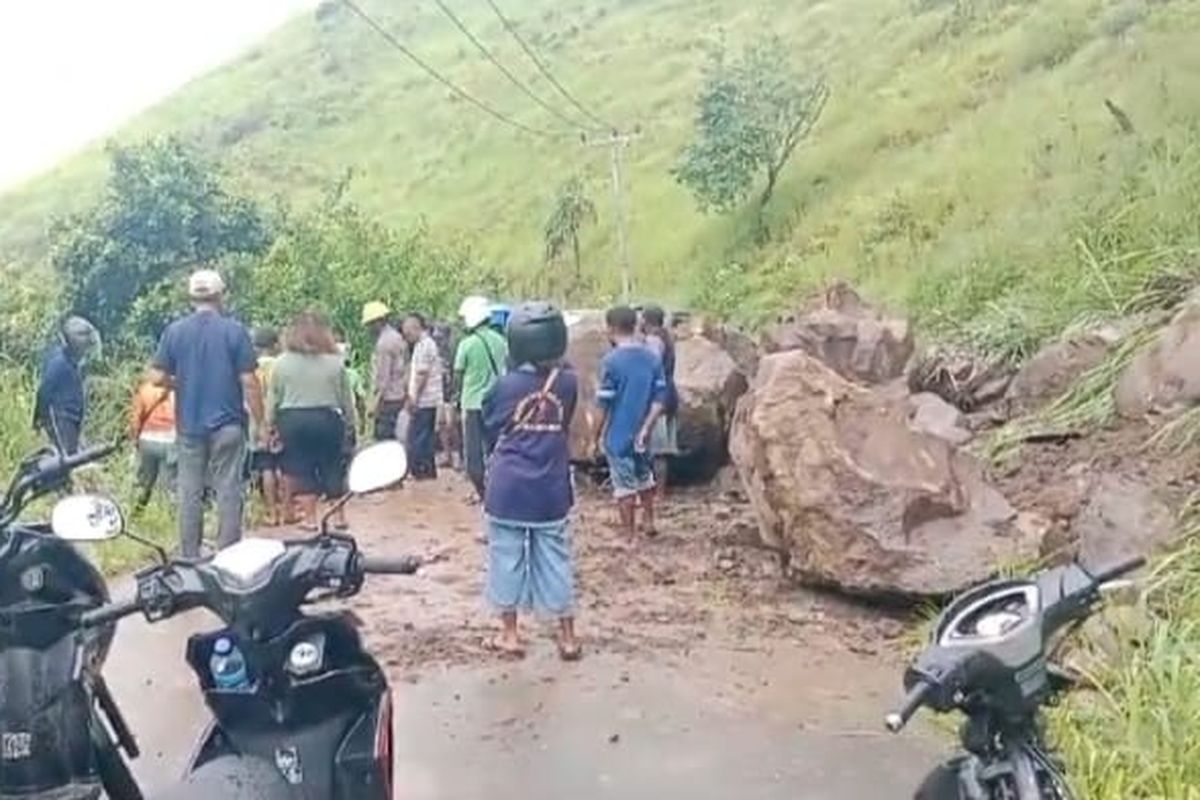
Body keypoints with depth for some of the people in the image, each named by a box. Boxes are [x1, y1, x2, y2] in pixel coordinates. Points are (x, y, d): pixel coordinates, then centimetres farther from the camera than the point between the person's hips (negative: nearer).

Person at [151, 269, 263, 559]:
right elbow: (249, 381, -8)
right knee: (228, 490, 2)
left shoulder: (174, 331, 1)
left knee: (190, 492, 9)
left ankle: (189, 557, 13)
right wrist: (260, 423, -1)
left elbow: (158, 377, -1)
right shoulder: (235, 330, -6)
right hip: (228, 424, -2)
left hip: (189, 426, 3)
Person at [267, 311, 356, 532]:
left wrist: (270, 424, 12)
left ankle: (309, 516, 9)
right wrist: (350, 422, 15)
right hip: (327, 420, 1)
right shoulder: (335, 362, -1)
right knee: (333, 468, 10)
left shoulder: (282, 363, -2)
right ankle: (338, 515, 16)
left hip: (293, 421, 0)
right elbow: (346, 398, 4)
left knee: (301, 469, 8)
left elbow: (273, 399, 2)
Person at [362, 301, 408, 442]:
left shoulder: (384, 342, -15)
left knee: (383, 438, -7)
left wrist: (375, 400, -18)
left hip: (387, 398, -10)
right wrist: (407, 394, 21)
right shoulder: (397, 337, 14)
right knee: (391, 438, 14)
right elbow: (405, 369, 17)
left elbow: (382, 376, -19)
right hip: (399, 395, 10)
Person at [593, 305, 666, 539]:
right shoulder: (652, 358, 1)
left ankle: (629, 535, 12)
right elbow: (659, 399, -2)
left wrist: (598, 435, -4)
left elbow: (603, 405, -15)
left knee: (624, 486, 4)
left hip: (618, 436, -6)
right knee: (644, 478, 24)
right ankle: (648, 522, 36)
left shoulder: (611, 360, -17)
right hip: (641, 435, 6)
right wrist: (645, 429, -5)